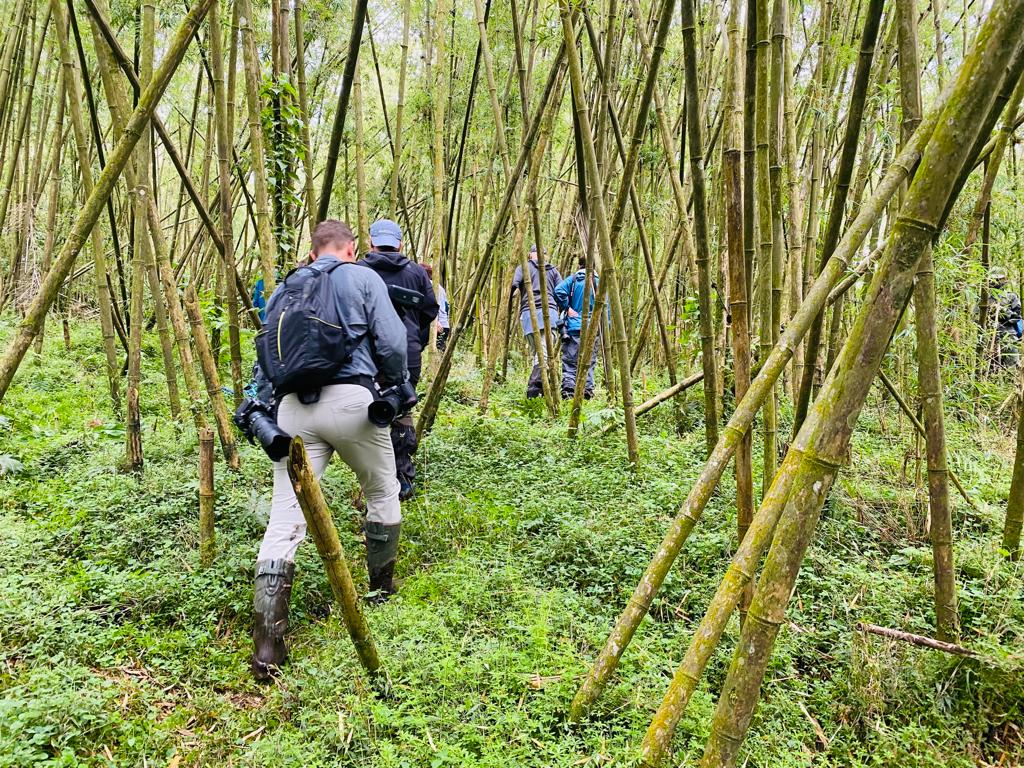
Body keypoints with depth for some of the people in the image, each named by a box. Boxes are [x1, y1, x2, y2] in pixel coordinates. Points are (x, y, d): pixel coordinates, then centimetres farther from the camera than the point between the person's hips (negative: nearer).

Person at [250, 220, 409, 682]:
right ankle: (382, 587, 35)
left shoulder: (284, 290, 23)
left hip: (292, 406, 3)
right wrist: (396, 389, 15)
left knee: (285, 519, -1)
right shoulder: (363, 279, 8)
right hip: (350, 400, -3)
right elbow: (390, 343, 0)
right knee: (382, 492, 22)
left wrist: (261, 408, 25)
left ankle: (267, 642, -8)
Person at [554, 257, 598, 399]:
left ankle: (568, 389, -11)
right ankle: (587, 390, 2)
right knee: (588, 362, 7)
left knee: (569, 361, 1)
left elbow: (559, 291, -14)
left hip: (573, 328, 0)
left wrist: (567, 308, -4)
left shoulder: (572, 279, 5)